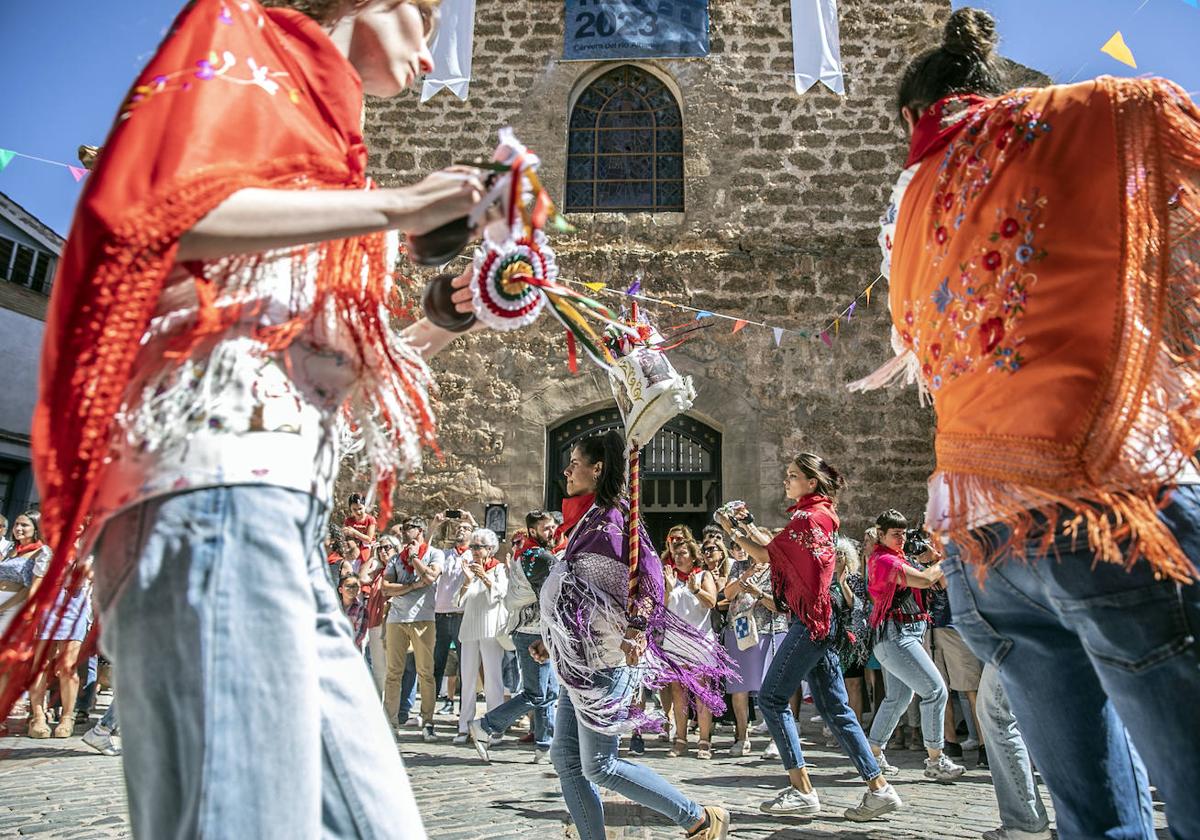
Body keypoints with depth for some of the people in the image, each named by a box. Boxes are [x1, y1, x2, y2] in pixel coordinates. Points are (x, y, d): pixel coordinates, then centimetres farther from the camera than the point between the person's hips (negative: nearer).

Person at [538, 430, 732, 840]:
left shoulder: (613, 518, -11)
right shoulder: (589, 519, 16)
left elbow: (650, 576, -19)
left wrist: (636, 630, -30)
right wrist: (552, 641, 22)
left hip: (603, 661, -9)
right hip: (580, 661, 9)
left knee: (600, 766, -4)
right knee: (566, 759, 9)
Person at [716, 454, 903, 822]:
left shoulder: (808, 516, -13)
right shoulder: (821, 515, 17)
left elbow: (765, 555, -9)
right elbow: (776, 547, 18)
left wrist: (732, 531, 3)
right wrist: (748, 524, 16)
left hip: (810, 620, -10)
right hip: (822, 620, 10)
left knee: (772, 697, -4)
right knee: (834, 707, 10)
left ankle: (801, 790, -1)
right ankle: (878, 788, 11)